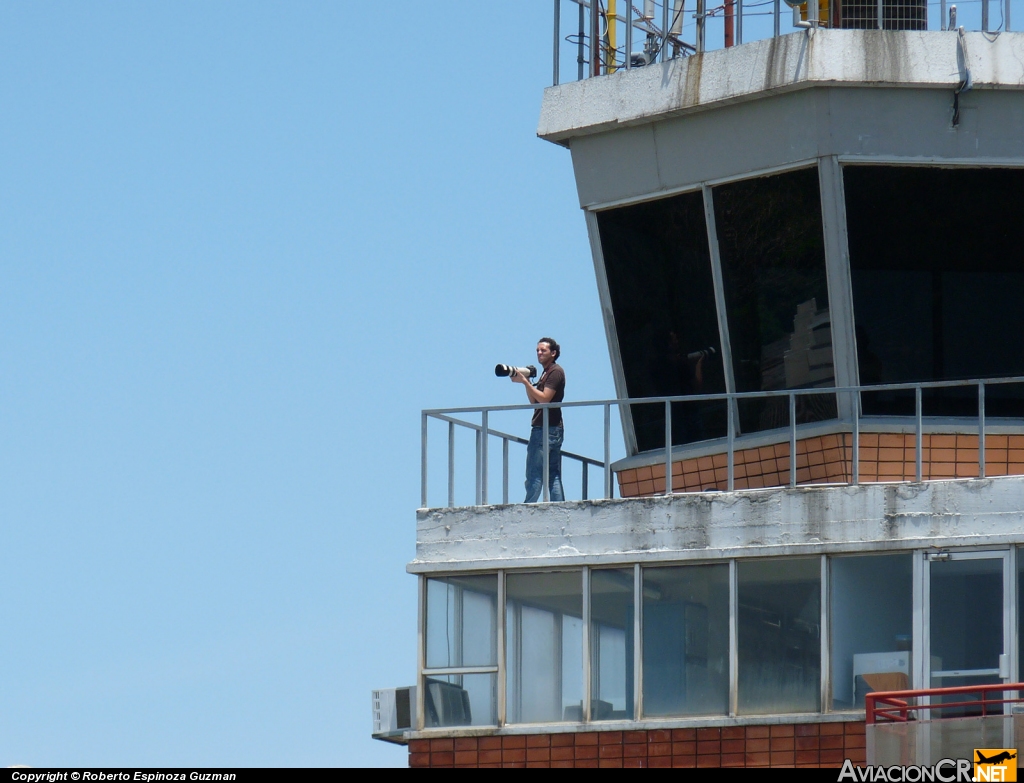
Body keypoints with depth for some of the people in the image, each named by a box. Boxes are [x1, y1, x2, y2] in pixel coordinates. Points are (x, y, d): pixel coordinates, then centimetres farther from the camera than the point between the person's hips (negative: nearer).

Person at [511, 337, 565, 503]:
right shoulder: (546, 373, 22)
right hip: (554, 430, 10)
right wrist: (526, 382, 4)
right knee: (554, 475, 5)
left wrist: (525, 382, -17)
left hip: (546, 429, -10)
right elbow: (534, 401, 16)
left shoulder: (556, 372, -7)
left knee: (534, 475, -10)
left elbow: (544, 398, -17)